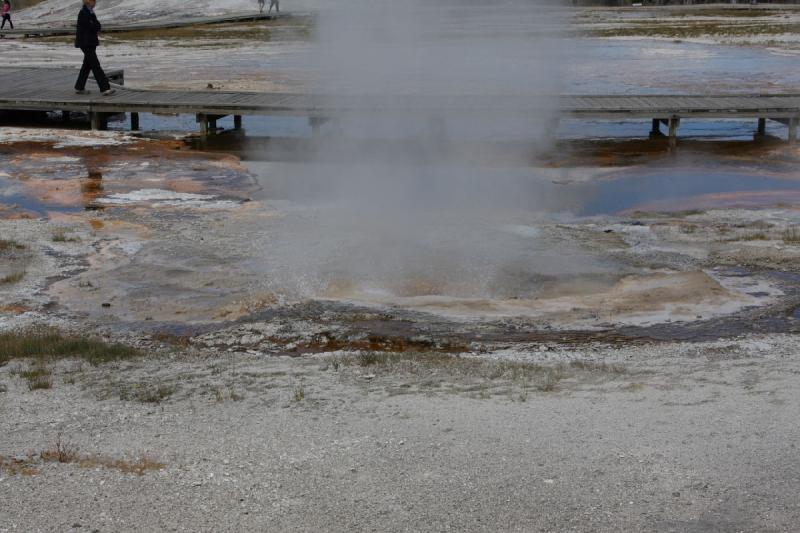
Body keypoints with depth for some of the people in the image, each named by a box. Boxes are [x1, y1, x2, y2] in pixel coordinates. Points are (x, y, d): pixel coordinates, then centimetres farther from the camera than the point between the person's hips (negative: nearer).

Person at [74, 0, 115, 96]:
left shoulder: (90, 12, 13)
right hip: (86, 43, -9)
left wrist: (96, 27, -9)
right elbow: (91, 27, -20)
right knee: (95, 65, -12)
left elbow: (97, 26, 11)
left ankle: (79, 87, 21)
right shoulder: (83, 13, -15)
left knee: (87, 65, 13)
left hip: (91, 42, 9)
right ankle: (105, 88, -16)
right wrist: (97, 26, -2)